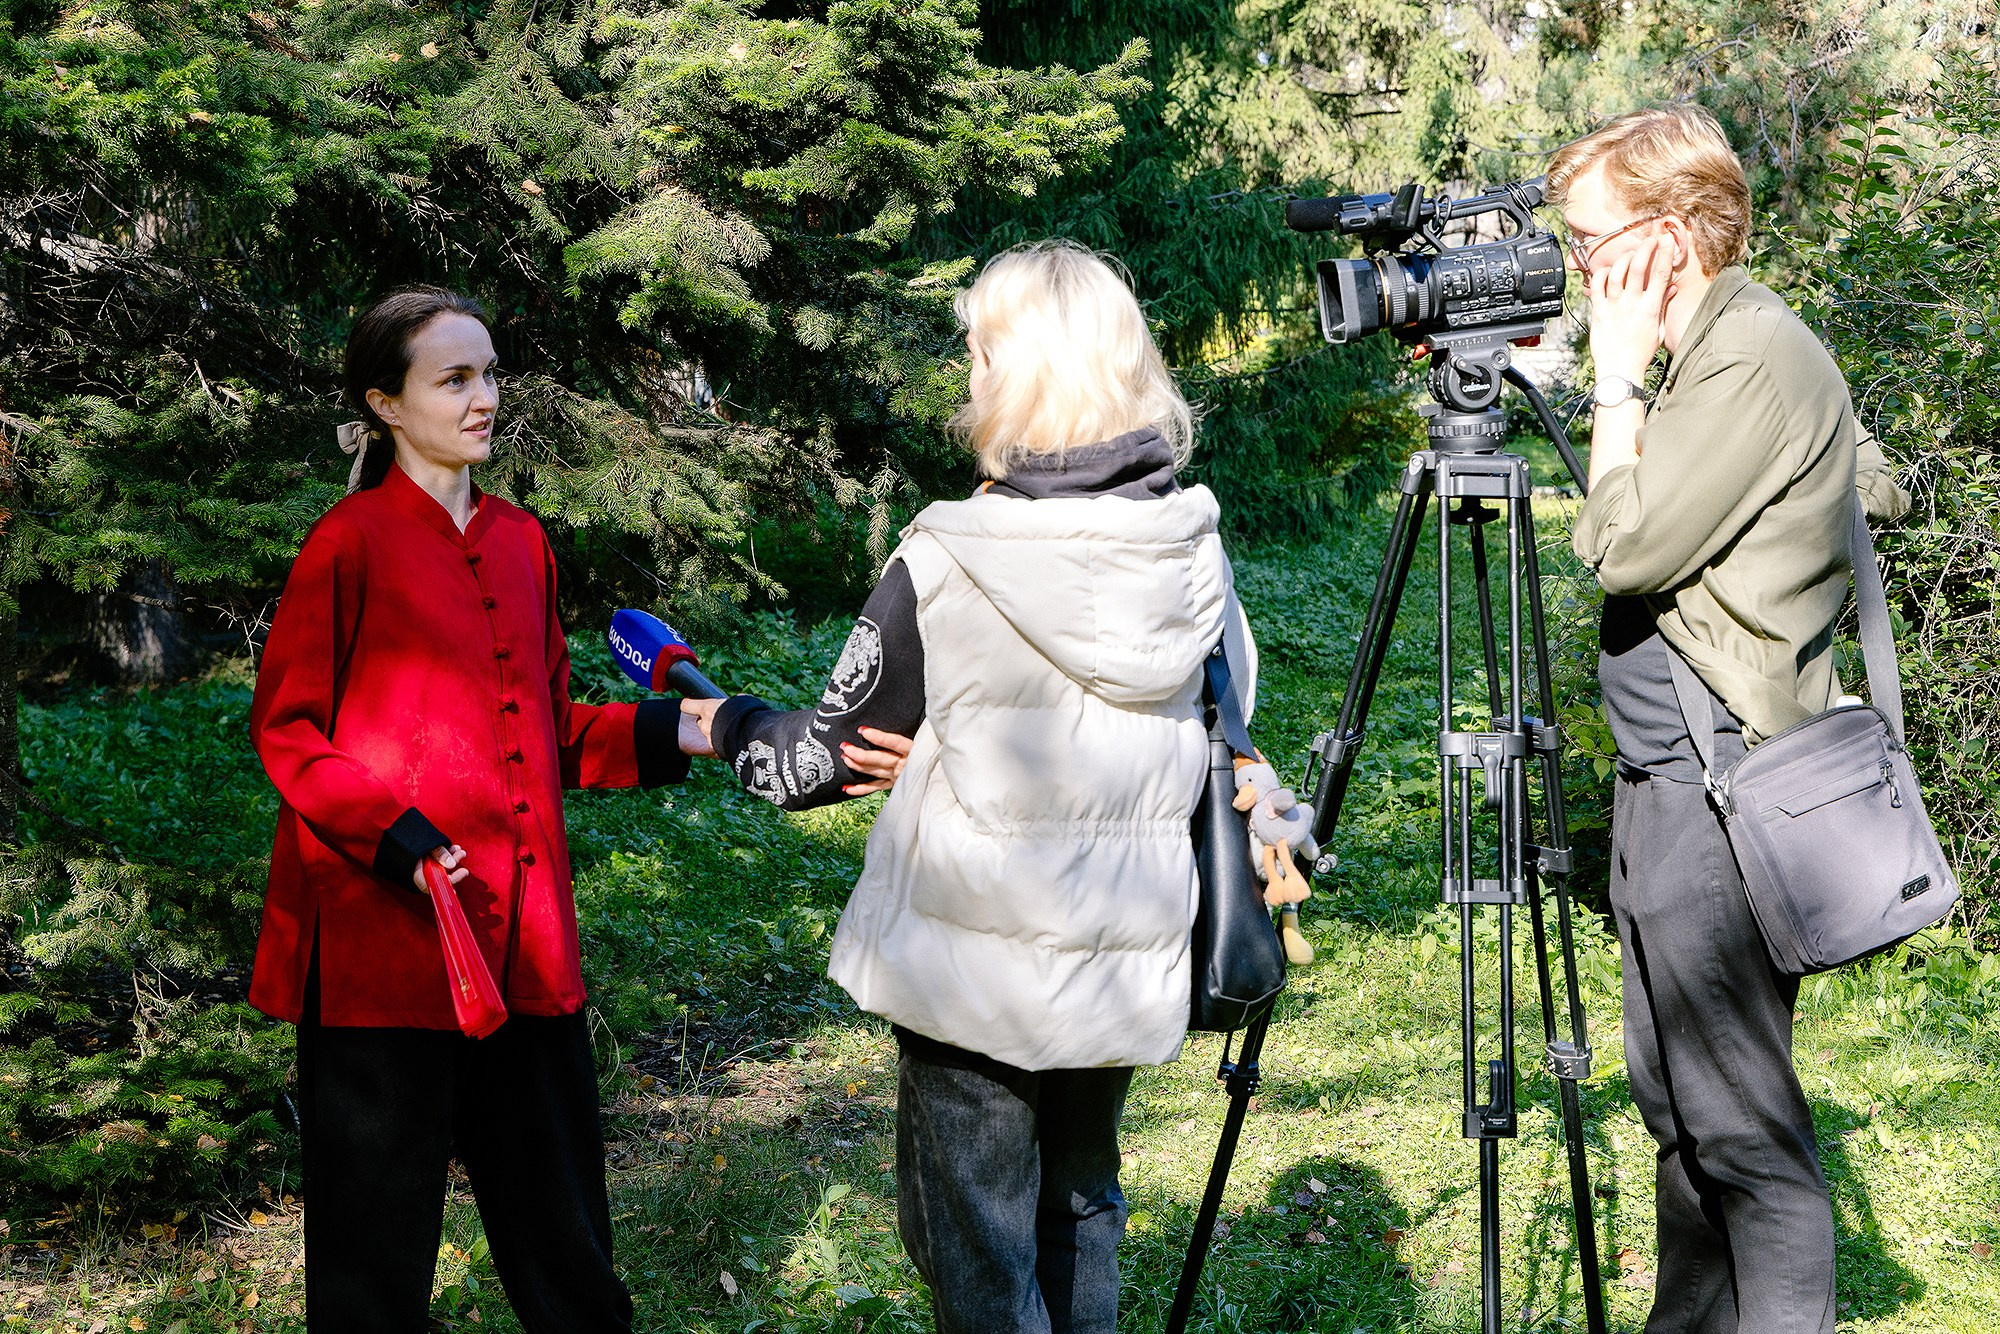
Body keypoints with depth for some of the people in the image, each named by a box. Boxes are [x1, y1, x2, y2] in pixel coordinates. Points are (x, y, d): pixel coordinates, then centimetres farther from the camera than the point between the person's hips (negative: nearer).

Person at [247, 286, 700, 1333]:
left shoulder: (520, 543, 12)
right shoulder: (352, 542, -6)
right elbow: (285, 728, -5)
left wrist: (664, 733, 2)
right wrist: (391, 835, -18)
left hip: (522, 930, 6)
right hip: (385, 930, -6)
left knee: (556, 1210, 13)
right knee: (383, 1217, 5)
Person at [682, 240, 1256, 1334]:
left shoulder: (945, 563, -17)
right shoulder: (1197, 550, -3)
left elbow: (829, 753, -5)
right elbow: (1222, 736, 9)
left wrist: (727, 726, 13)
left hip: (975, 966, -5)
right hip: (1131, 960, 5)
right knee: (1080, 1208, 23)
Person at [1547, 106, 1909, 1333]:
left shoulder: (1758, 356, -18)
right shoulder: (1713, 347, 12)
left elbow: (1626, 548, -21)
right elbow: (1878, 485, 25)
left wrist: (1618, 382, -10)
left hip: (1724, 790, -11)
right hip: (1675, 774, 11)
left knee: (1743, 1119, -6)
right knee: (1676, 1093, 18)